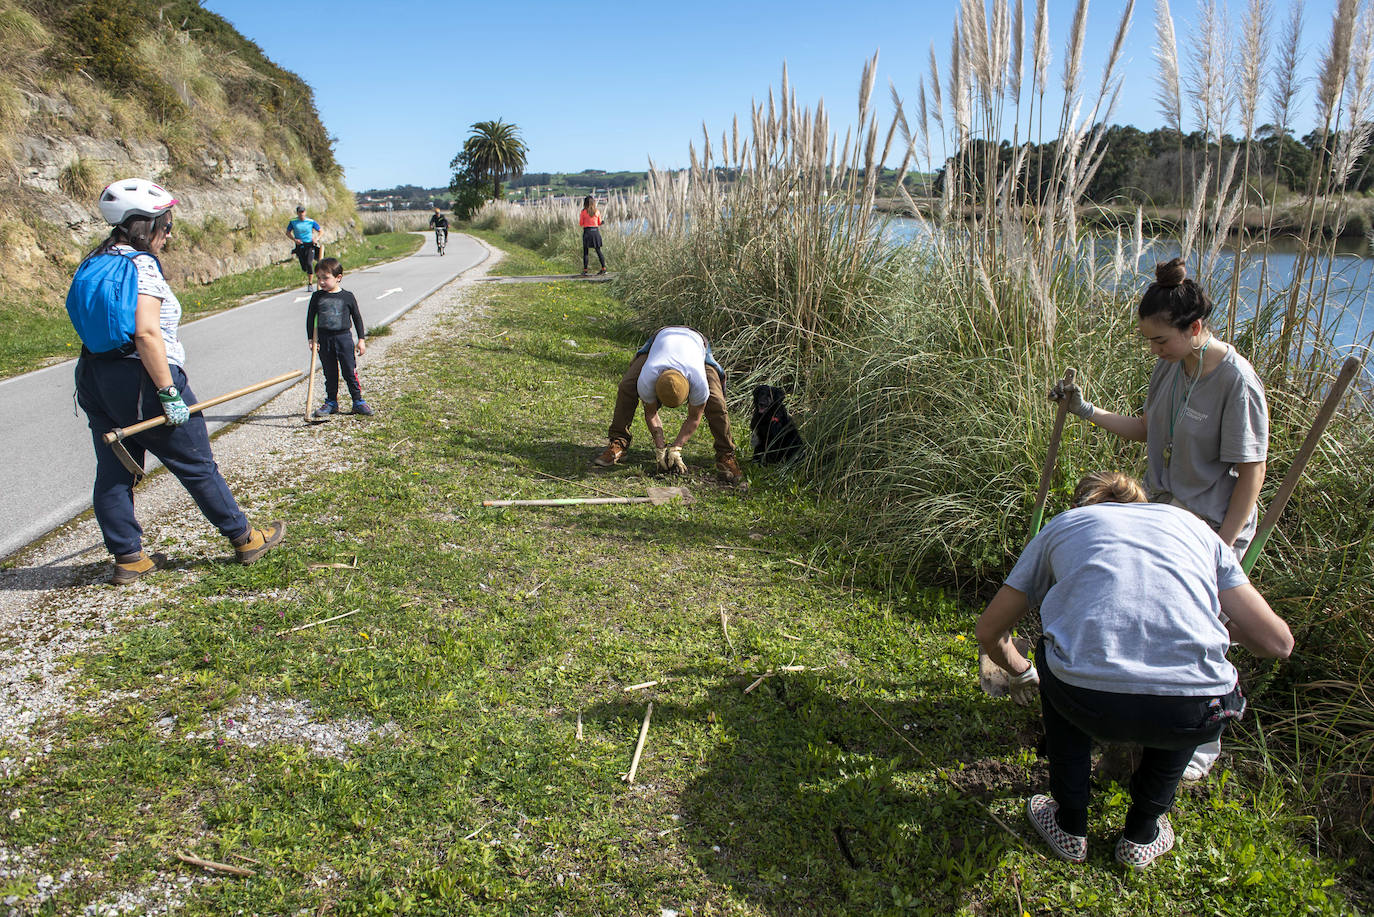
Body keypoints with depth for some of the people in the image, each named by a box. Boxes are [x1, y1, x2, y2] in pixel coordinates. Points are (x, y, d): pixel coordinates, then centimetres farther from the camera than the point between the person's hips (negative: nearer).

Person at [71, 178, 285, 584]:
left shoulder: (95, 263, 12)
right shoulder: (142, 265, -14)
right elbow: (146, 333, -24)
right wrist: (168, 392, -22)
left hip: (95, 379, 9)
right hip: (142, 378, -8)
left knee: (113, 471, 11)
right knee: (197, 465, 3)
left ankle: (127, 558, 19)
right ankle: (244, 538, 15)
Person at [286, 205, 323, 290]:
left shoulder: (310, 221, -3)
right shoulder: (293, 222, 0)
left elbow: (320, 231, 7)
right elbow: (288, 233, 7)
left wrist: (316, 238, -10)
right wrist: (294, 239, -10)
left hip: (310, 245, -2)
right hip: (300, 246, 2)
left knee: (309, 264, -17)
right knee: (304, 267, -1)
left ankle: (310, 284, -6)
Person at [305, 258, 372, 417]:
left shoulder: (347, 297, -3)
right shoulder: (317, 296, 2)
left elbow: (357, 318, 4)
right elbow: (310, 317, 9)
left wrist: (361, 340, 3)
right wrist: (311, 338, 3)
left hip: (344, 338, -2)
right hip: (324, 339, 2)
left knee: (350, 372, 0)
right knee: (329, 373, 10)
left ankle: (358, 402, 11)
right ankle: (331, 402, 21)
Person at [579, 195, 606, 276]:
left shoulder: (583, 212, -5)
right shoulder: (597, 211, 2)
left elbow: (580, 224, 0)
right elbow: (599, 223, 11)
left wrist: (579, 217, 18)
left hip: (587, 231, -3)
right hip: (596, 231, 3)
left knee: (585, 252, 3)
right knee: (598, 251, 9)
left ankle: (585, 270, 0)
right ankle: (604, 268, 6)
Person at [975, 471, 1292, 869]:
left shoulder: (1062, 525, 26)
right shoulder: (1194, 525, 27)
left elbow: (989, 631, 28)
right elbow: (1278, 643, 21)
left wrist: (1022, 674, 50)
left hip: (1085, 702, -1)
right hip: (1191, 718, 1)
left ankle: (1069, 827, 42)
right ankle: (1143, 834, 42)